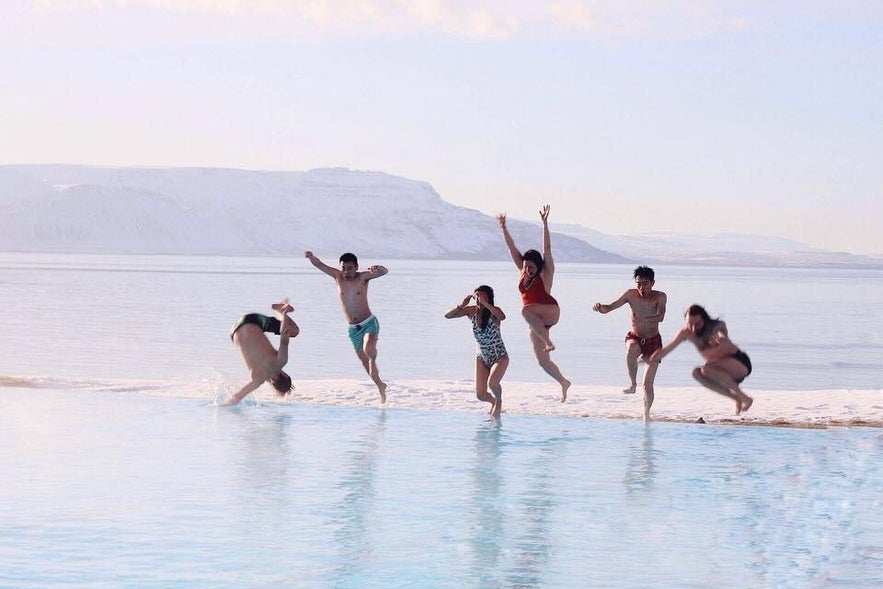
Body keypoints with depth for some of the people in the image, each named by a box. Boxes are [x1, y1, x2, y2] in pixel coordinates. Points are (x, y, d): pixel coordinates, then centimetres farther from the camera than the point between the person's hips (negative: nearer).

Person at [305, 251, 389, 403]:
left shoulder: (363, 277, -11)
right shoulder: (338, 276, -2)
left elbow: (385, 272, -24)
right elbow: (319, 265, -9)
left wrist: (378, 269, -48)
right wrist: (311, 257, -31)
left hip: (369, 323, -4)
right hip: (353, 328, 4)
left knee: (368, 348, -36)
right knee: (364, 362, 12)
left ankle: (373, 361, -6)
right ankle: (381, 386, 28)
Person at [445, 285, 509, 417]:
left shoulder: (494, 311, -18)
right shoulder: (472, 311, -8)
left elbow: (502, 316, -43)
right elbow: (448, 315, -11)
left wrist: (485, 304, -42)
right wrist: (462, 305, -26)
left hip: (499, 357, -4)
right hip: (481, 357, 4)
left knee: (492, 382, -31)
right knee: (480, 395, -2)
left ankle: (499, 400, 4)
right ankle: (494, 402, 35)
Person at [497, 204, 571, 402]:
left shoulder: (545, 274, -6)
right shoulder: (523, 272, 9)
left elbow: (547, 249, -15)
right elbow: (512, 248, 8)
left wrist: (545, 224, -22)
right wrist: (503, 228, 1)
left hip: (550, 312, -7)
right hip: (537, 321, 7)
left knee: (526, 310, -37)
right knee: (542, 362, 5)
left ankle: (548, 341, -32)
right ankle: (563, 382, 25)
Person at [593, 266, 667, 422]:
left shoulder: (660, 297, -17)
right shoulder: (631, 295, -12)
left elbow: (660, 317, -34)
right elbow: (610, 307, -16)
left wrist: (644, 319, -52)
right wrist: (600, 307, -39)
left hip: (653, 340, -1)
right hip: (634, 337, 1)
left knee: (648, 384, 0)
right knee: (631, 350, -39)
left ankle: (646, 413, 23)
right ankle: (633, 384, -20)